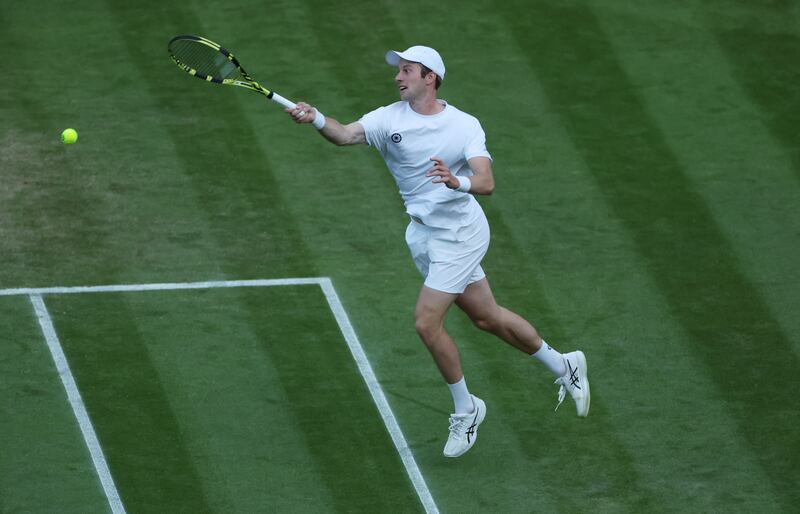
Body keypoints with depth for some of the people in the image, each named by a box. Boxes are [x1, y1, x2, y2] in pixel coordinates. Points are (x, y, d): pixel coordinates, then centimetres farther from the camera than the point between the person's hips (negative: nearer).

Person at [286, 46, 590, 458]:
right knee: (486, 317, 15)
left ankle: (465, 410, 7)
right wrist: (316, 118, -47)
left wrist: (456, 181, -48)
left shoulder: (465, 126, -14)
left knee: (426, 321, -13)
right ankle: (563, 366, 35)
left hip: (459, 234, -5)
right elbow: (346, 135, -26)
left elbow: (486, 183, -26)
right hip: (422, 234, 5)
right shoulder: (389, 119, -6)